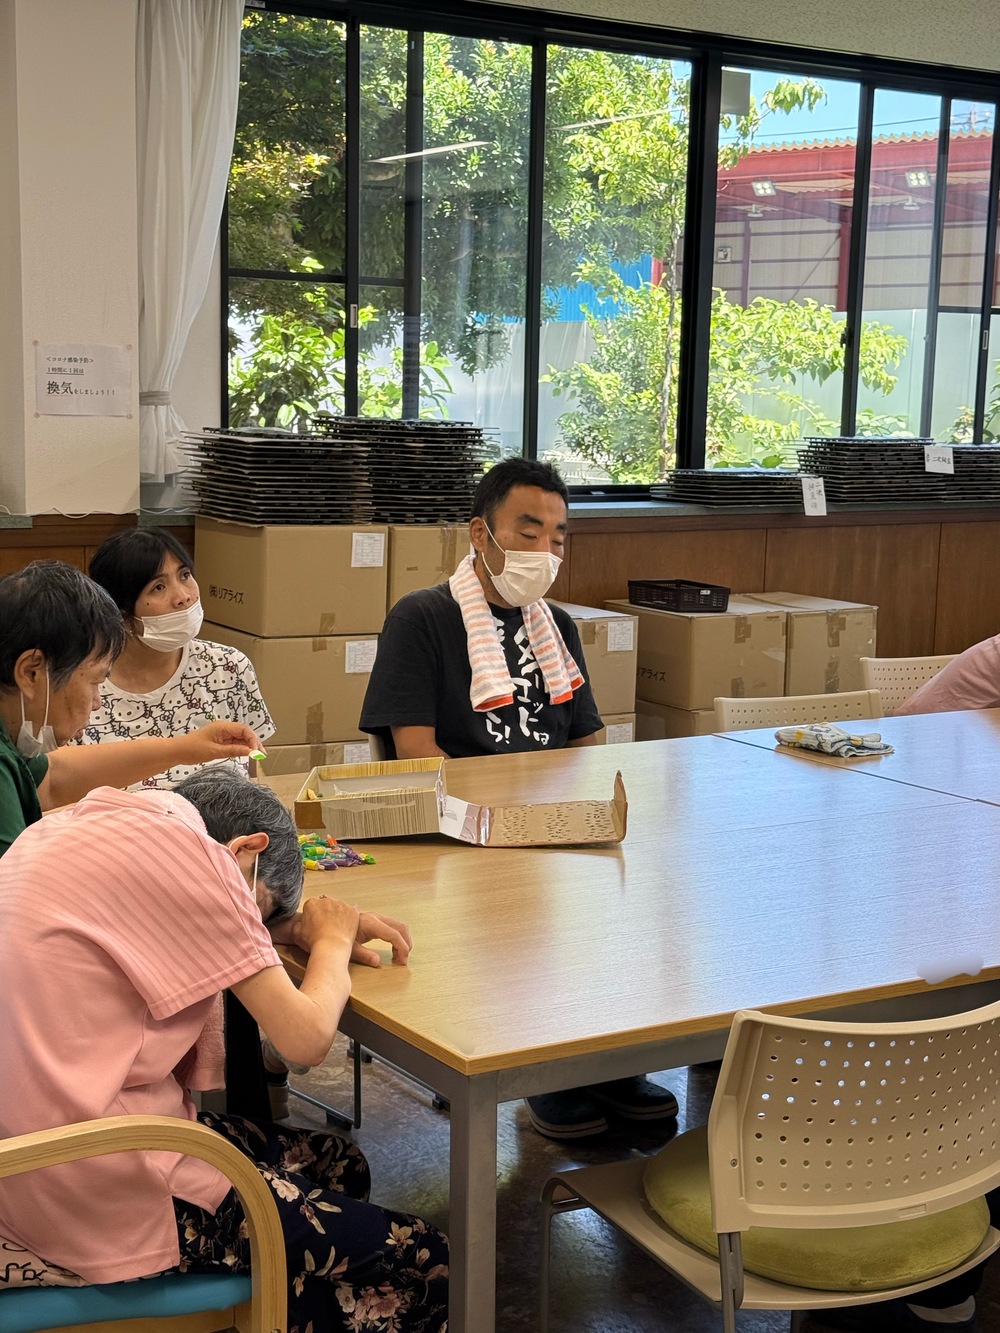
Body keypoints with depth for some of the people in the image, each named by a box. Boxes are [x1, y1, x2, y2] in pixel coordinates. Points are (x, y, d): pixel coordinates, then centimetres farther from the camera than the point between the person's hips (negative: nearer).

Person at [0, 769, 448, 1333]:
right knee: (427, 1263, -1)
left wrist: (304, 928, 12)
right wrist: (332, 941, 5)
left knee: (339, 1164, 22)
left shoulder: (78, 825, 11)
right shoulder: (184, 846, -16)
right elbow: (306, 1037, -15)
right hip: (103, 1196, -10)